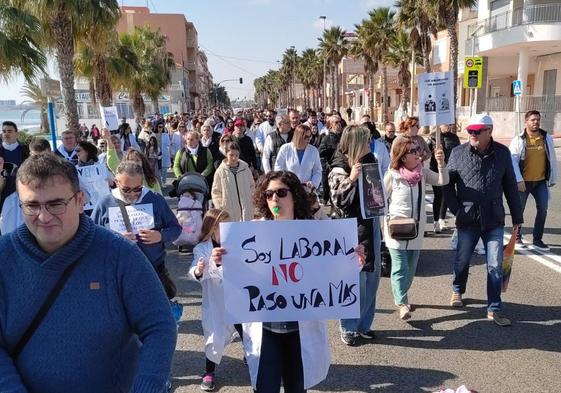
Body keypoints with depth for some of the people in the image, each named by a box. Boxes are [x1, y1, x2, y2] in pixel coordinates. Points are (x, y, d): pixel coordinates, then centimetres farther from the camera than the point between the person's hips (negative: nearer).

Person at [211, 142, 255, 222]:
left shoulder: (245, 168, 4)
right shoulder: (220, 171, -1)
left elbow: (252, 187, 14)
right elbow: (216, 192, 4)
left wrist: (252, 201, 6)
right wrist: (220, 208, -3)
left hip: (247, 211, 2)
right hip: (229, 212, -1)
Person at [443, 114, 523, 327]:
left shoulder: (502, 153, -1)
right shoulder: (458, 153, -5)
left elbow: (510, 186, 5)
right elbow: (448, 183, 2)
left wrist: (517, 216, 7)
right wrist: (456, 210, -6)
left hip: (494, 221, 0)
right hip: (467, 220, 0)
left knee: (495, 266, 3)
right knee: (462, 261, 16)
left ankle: (494, 309, 15)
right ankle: (457, 291, 43)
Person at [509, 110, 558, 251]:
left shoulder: (547, 138, 2)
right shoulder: (518, 140, -8)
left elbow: (552, 159, 8)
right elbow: (513, 160, -13)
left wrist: (553, 179, 9)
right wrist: (519, 180, -20)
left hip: (541, 182, 3)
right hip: (523, 182, -3)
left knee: (543, 209, 0)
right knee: (519, 210, 8)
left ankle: (537, 239, 12)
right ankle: (517, 237, 24)